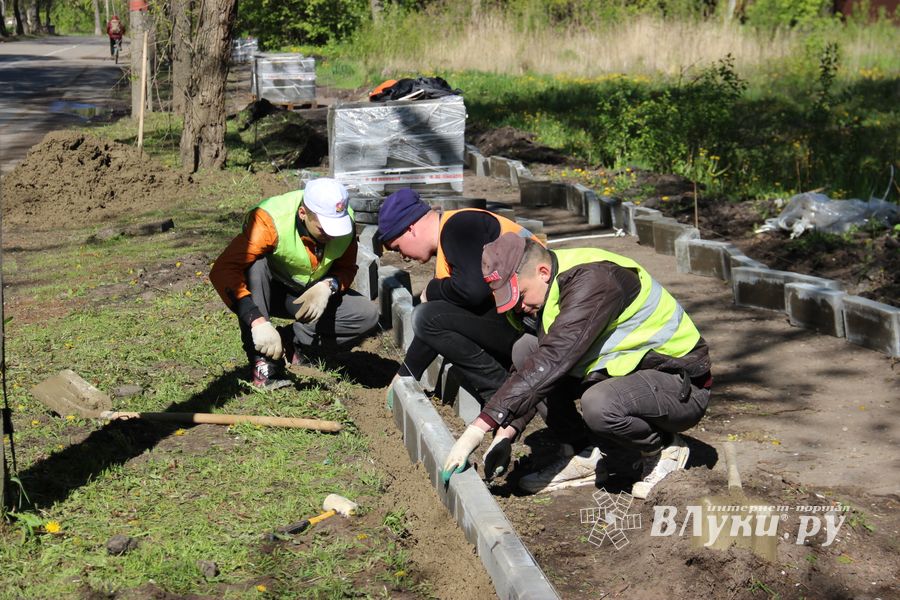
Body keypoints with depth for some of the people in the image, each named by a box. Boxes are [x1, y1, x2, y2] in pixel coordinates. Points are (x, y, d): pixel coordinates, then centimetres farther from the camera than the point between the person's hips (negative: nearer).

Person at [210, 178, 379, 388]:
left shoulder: (344, 220, -19)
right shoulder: (270, 221, -34)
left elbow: (346, 268, -5)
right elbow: (222, 270, -40)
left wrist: (328, 286, -29)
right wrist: (257, 321, -49)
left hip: (310, 295, 4)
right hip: (267, 292, -3)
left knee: (367, 315, -19)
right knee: (255, 264, -37)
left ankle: (290, 341, -8)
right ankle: (261, 361, -29)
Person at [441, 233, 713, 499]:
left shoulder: (592, 281, -27)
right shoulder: (558, 284, 1)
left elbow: (551, 361, -35)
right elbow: (544, 358, 9)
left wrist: (478, 428, -36)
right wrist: (506, 431, -2)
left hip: (683, 387, -9)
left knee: (599, 404, -38)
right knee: (525, 349, -2)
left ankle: (665, 448, -6)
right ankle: (585, 456, 2)